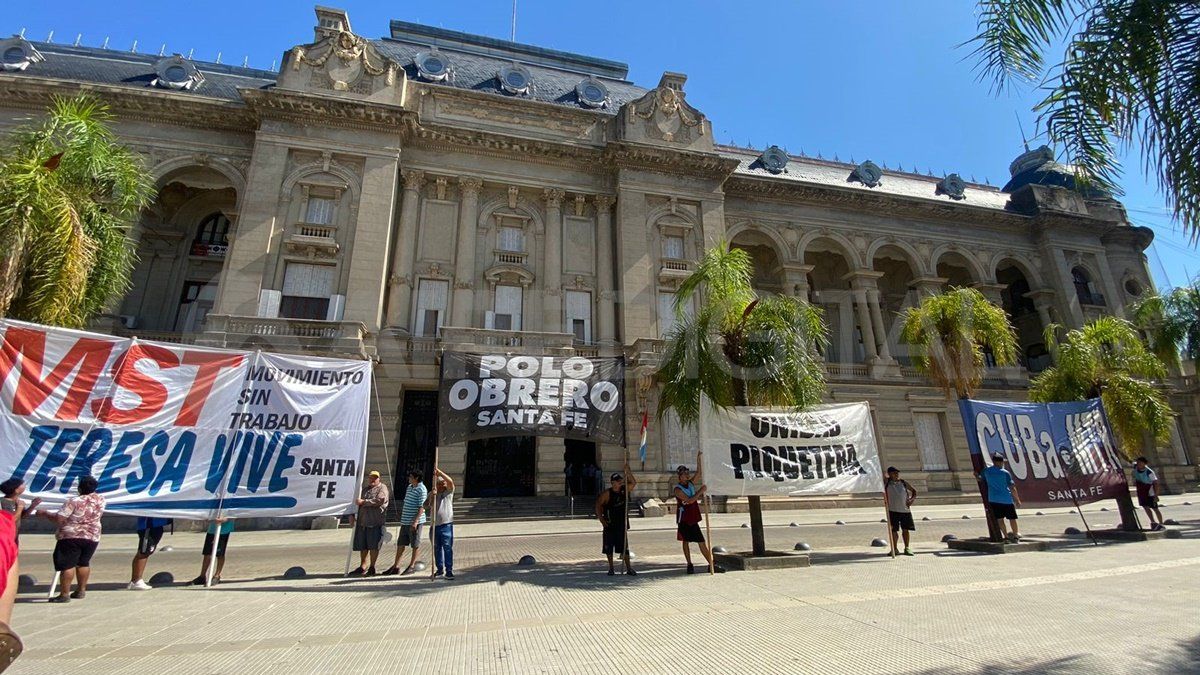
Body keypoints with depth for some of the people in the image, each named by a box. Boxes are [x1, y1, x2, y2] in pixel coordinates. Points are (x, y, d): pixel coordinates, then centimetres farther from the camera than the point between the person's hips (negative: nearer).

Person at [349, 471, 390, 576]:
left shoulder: (382, 488, -1)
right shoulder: (364, 488, 20)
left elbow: (379, 501, -17)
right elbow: (356, 501, 25)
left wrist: (363, 502, -16)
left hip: (375, 522, -6)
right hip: (362, 521, 6)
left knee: (373, 546, -1)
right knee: (362, 545, 11)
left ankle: (372, 568, 11)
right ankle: (363, 566, 25)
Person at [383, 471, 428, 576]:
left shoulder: (421, 489, -14)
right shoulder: (409, 487, 14)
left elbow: (422, 507, -18)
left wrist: (415, 521, -23)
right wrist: (402, 517, 22)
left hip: (415, 522, -9)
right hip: (405, 521, 9)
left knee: (415, 544, 3)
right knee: (400, 544, 11)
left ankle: (412, 566, 13)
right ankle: (396, 566, 19)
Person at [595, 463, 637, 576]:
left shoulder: (624, 490, 0)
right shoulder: (607, 493, -11)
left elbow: (633, 483, -3)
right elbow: (598, 505, -7)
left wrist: (627, 471, -14)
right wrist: (602, 520, -10)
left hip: (622, 524, 3)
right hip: (610, 524, -3)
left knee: (625, 546, 4)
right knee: (609, 547, 5)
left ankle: (628, 568, 11)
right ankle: (611, 568, 18)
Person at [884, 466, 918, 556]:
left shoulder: (903, 482, 7)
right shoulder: (886, 482, 0)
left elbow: (914, 490, 17)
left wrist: (912, 499, 3)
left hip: (905, 510, 2)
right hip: (893, 510, -2)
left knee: (906, 529, 9)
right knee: (894, 530, 2)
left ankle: (907, 548, 23)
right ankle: (894, 549, 10)